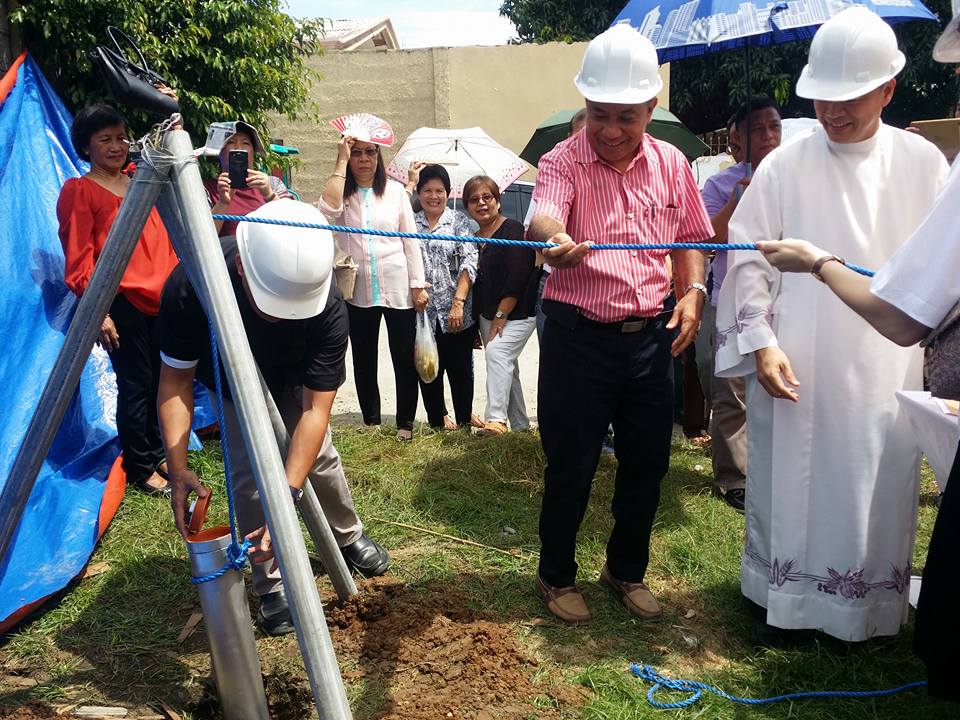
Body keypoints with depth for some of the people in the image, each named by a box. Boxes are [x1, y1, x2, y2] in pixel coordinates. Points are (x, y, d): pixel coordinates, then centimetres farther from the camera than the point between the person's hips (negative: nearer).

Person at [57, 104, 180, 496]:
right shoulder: (78, 191, -1)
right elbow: (78, 261, -7)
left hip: (162, 299, 6)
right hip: (124, 303, -6)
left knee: (159, 382, 11)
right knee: (136, 385, -1)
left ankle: (157, 457, 27)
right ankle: (140, 470, 12)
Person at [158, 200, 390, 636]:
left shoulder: (327, 307, -40)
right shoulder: (191, 285, -40)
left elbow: (315, 409, -38)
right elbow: (175, 379, -29)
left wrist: (288, 494, -48)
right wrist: (179, 472, -38)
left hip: (295, 377, 1)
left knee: (319, 457, 7)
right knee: (248, 471, -11)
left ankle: (349, 536, 37)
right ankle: (272, 587, 9)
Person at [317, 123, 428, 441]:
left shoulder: (395, 190, 4)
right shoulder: (339, 191, 4)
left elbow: (410, 239, 4)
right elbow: (327, 211, -20)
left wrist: (418, 285, -2)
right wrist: (341, 161, -14)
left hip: (397, 289, -1)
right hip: (358, 292, 1)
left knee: (404, 358, 4)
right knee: (364, 361, 10)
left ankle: (405, 423, 17)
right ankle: (371, 422, 24)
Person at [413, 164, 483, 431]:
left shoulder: (459, 221, 3)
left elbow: (469, 263, -6)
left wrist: (458, 303, -15)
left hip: (458, 313, -2)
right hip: (422, 312, 2)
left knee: (461, 368, 5)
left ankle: (464, 417, 20)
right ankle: (437, 419, 22)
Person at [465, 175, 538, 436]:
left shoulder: (512, 229, -10)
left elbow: (518, 277, -18)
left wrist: (501, 315, -17)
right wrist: (479, 320, 12)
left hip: (517, 313, -7)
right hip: (487, 315, 7)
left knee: (497, 352, -25)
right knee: (506, 365, 11)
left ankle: (496, 419, -29)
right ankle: (519, 424, 20)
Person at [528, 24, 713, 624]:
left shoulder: (671, 163, 5)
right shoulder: (562, 162, -8)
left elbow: (692, 238, 15)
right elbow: (544, 216, -30)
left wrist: (693, 290, -3)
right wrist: (553, 242, -52)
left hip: (653, 337, 4)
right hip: (580, 339, -4)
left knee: (647, 464, 14)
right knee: (571, 467, 6)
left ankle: (627, 570, 37)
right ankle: (557, 575, 29)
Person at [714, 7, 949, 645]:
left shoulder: (922, 164, 4)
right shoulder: (784, 166, 0)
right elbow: (749, 259, -2)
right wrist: (763, 344, -9)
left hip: (883, 370, 1)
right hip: (794, 367, -1)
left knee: (874, 490, 10)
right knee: (787, 485, 9)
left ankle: (865, 608, 31)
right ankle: (781, 601, 28)